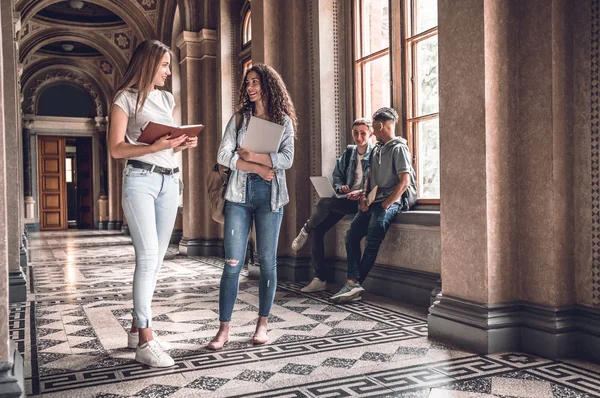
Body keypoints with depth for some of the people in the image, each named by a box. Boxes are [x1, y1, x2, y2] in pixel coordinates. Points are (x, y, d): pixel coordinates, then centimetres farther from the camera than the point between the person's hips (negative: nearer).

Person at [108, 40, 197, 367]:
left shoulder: (167, 99, 18)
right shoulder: (126, 98, 0)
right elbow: (116, 149, -8)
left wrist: (183, 144, 2)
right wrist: (156, 146, -20)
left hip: (169, 180, 7)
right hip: (140, 179, -7)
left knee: (156, 258, 6)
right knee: (148, 256, -15)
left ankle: (137, 328, 17)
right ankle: (145, 342, -13)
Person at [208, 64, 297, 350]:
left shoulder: (284, 120, 8)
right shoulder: (239, 117, 10)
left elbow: (287, 159, -6)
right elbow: (223, 156, -1)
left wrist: (252, 156, -11)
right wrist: (258, 168, -10)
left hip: (270, 196, 0)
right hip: (239, 194, 1)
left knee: (267, 261, 3)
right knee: (232, 263, -4)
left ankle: (262, 324, 16)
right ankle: (224, 329, 1)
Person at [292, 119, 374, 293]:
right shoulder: (348, 153, 13)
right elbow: (336, 176, 18)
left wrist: (363, 192, -27)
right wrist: (340, 187, -4)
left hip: (361, 201, -6)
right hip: (345, 200, 7)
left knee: (324, 203, -30)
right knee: (317, 229, -9)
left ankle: (306, 230, 2)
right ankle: (321, 278, -4)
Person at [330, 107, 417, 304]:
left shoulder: (399, 149, -5)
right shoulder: (376, 150, 21)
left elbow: (405, 181, -13)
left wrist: (386, 204, -17)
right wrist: (364, 196, 3)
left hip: (393, 200, -8)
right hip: (374, 200, 8)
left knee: (373, 238, -26)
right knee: (351, 234, -10)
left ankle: (355, 283, -19)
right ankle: (353, 283, -18)